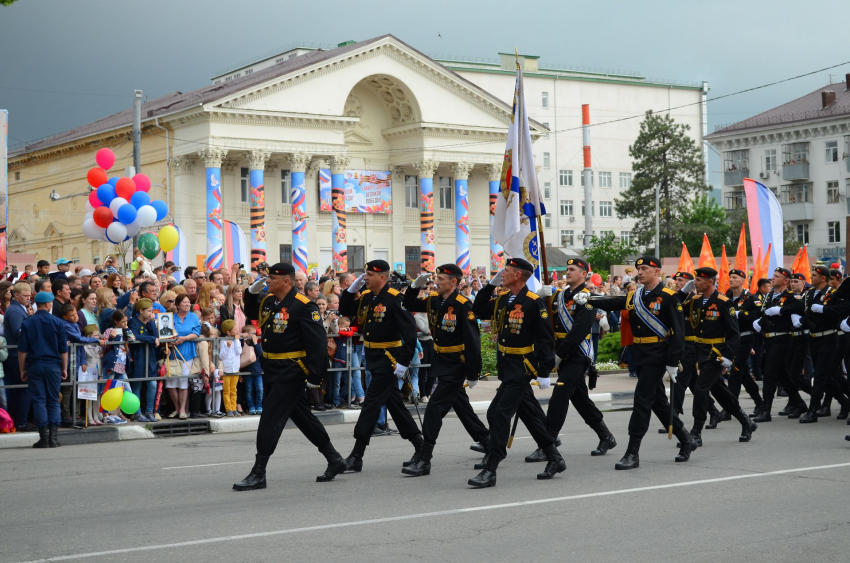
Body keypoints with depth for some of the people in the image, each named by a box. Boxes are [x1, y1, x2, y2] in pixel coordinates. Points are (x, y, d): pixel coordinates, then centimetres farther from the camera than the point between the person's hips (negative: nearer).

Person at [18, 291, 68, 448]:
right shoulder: (57, 322, -1)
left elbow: (22, 349, -1)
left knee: (39, 401, 3)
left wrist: (22, 370, 6)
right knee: (53, 401, 7)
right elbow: (63, 348, 1)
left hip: (34, 365, 0)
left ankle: (44, 437, -1)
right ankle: (53, 437, 0)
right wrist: (64, 368, 9)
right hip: (53, 365, 0)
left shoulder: (27, 323, 0)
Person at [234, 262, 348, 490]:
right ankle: (334, 460, 27)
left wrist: (314, 376, -21)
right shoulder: (268, 301, 7)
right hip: (271, 369, 9)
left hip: (291, 371, -9)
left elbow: (318, 342, -18)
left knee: (270, 418, -9)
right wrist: (252, 292, 8)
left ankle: (258, 473, -3)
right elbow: (251, 313, 28)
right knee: (302, 416, 15)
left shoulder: (303, 306, -17)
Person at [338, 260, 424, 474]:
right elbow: (344, 310, 13)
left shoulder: (394, 299, -17)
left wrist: (403, 363, -22)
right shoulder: (367, 297, 7)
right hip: (374, 358, 9)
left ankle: (357, 456, -7)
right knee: (394, 402, 16)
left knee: (372, 404, -9)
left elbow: (410, 330, -20)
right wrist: (353, 288, -2)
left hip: (388, 359, -8)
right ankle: (419, 444, 29)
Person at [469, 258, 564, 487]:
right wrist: (490, 285, 5)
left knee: (500, 413, -12)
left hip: (521, 368, -8)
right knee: (530, 414, 16)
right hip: (507, 366, 8)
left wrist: (544, 373, -17)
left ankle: (490, 471, -10)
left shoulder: (534, 303, -15)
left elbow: (546, 339, -15)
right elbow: (478, 311, 15)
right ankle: (555, 459, 28)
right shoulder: (502, 299, 7)